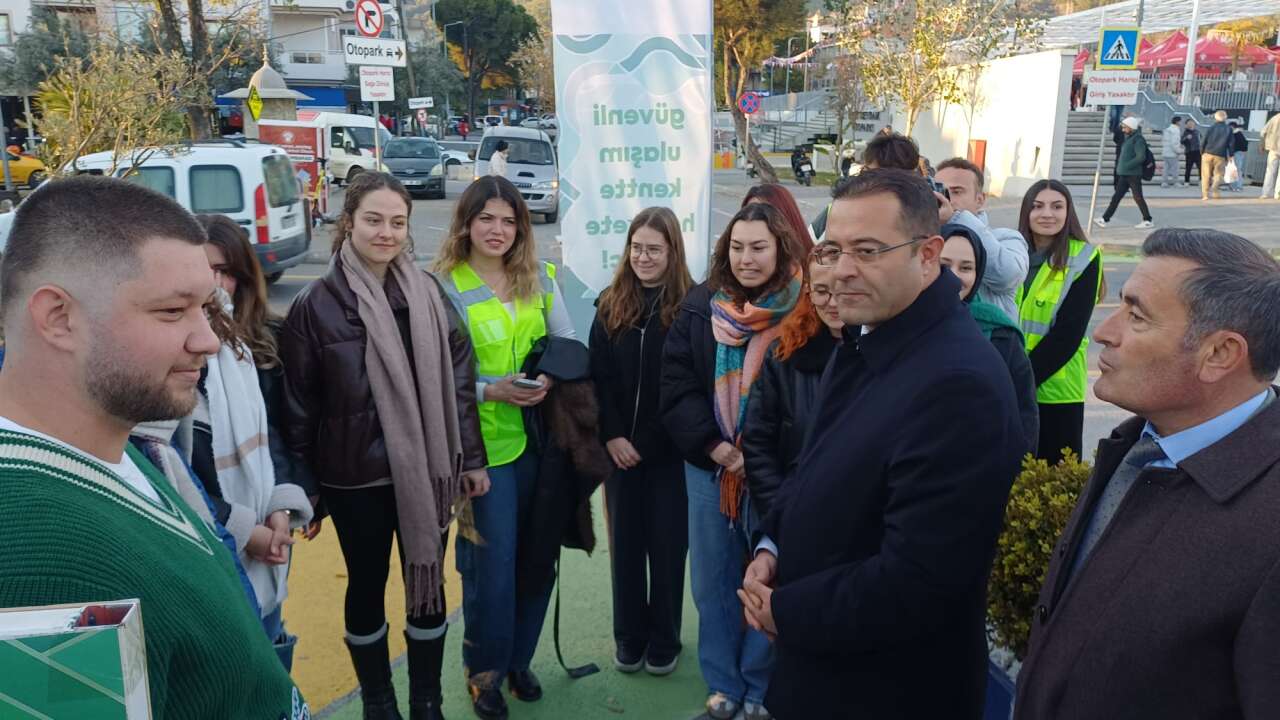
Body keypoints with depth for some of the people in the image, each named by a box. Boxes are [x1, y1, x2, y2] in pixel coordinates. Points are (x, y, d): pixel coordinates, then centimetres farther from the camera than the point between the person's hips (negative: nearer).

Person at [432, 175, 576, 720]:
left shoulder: (539, 278, 5)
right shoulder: (443, 286, -7)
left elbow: (568, 343, 8)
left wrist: (550, 379, -12)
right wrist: (490, 391, -21)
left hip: (540, 436, 4)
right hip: (483, 444, -4)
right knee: (492, 562, 3)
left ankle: (520, 659, 35)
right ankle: (484, 671, 27)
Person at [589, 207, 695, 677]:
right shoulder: (610, 306, 4)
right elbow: (597, 377, 2)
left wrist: (649, 440, -12)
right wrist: (612, 435, -8)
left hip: (670, 449, -3)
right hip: (619, 447, 3)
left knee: (667, 543, 7)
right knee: (625, 542, 12)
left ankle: (664, 640, 24)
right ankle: (629, 636, 27)